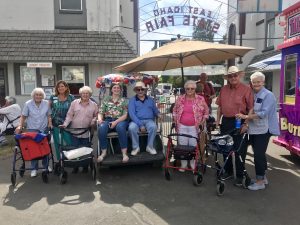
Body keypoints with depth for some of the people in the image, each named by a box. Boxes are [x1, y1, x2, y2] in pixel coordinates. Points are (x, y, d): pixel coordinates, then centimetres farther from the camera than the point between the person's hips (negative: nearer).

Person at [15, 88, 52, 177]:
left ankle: (46, 166, 25)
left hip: (44, 129, 2)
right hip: (32, 130, -2)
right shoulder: (28, 104, -4)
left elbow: (49, 115, 8)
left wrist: (50, 123, -7)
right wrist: (20, 126, -13)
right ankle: (34, 169, 10)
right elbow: (23, 116, -2)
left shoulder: (46, 104, 1)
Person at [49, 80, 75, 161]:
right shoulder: (53, 97, 3)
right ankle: (59, 160, 24)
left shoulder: (71, 97, 0)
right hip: (55, 124, 2)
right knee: (57, 143, 10)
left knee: (70, 142, -5)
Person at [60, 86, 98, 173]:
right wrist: (65, 124, -8)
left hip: (86, 132, 0)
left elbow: (96, 116, 10)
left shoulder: (94, 105, 5)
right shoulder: (74, 103, 4)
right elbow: (69, 115, 3)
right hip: (75, 131, 0)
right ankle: (75, 167, 20)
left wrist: (93, 122, -9)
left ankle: (85, 166, 22)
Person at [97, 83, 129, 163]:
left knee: (120, 127, -38)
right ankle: (103, 152, -21)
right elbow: (100, 112, 10)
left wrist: (116, 122, -17)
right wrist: (100, 119, -14)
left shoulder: (124, 100, 9)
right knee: (101, 128, -32)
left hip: (120, 120, -2)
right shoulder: (106, 100, 15)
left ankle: (124, 153, -33)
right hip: (108, 120, 2)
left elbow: (125, 115, -1)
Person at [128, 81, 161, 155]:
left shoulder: (150, 99, 17)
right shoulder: (132, 100, 5)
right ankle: (136, 147, -12)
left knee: (153, 126, -32)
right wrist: (140, 125, -19)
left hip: (148, 120, 2)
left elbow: (155, 110, 19)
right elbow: (132, 114, -7)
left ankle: (150, 146, -14)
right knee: (131, 128, -34)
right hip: (137, 121, -1)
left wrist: (158, 114, -7)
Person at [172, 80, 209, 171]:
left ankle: (193, 165, 19)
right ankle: (183, 165, 22)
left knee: (193, 146, 4)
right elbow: (175, 110, 13)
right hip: (182, 126, 2)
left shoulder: (200, 99, -3)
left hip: (194, 127, -2)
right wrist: (175, 121, 5)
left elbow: (206, 112, 6)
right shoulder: (180, 99, 2)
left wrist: (202, 123, -1)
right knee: (182, 145, 8)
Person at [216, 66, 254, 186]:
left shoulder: (246, 89, -7)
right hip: (226, 122, 6)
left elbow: (251, 108, -10)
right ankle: (228, 171, 31)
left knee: (240, 150, 3)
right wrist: (218, 120, 9)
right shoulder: (223, 89, 9)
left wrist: (246, 124, -15)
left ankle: (239, 176, 17)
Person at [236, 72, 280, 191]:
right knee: (259, 154, 15)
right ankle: (263, 177, 29)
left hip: (263, 130, -7)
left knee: (259, 155, -4)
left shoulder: (268, 95, -10)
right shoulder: (251, 95, 10)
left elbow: (264, 113, -20)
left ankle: (260, 181, 8)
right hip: (253, 129, 7)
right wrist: (246, 117, 0)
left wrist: (246, 117, -23)